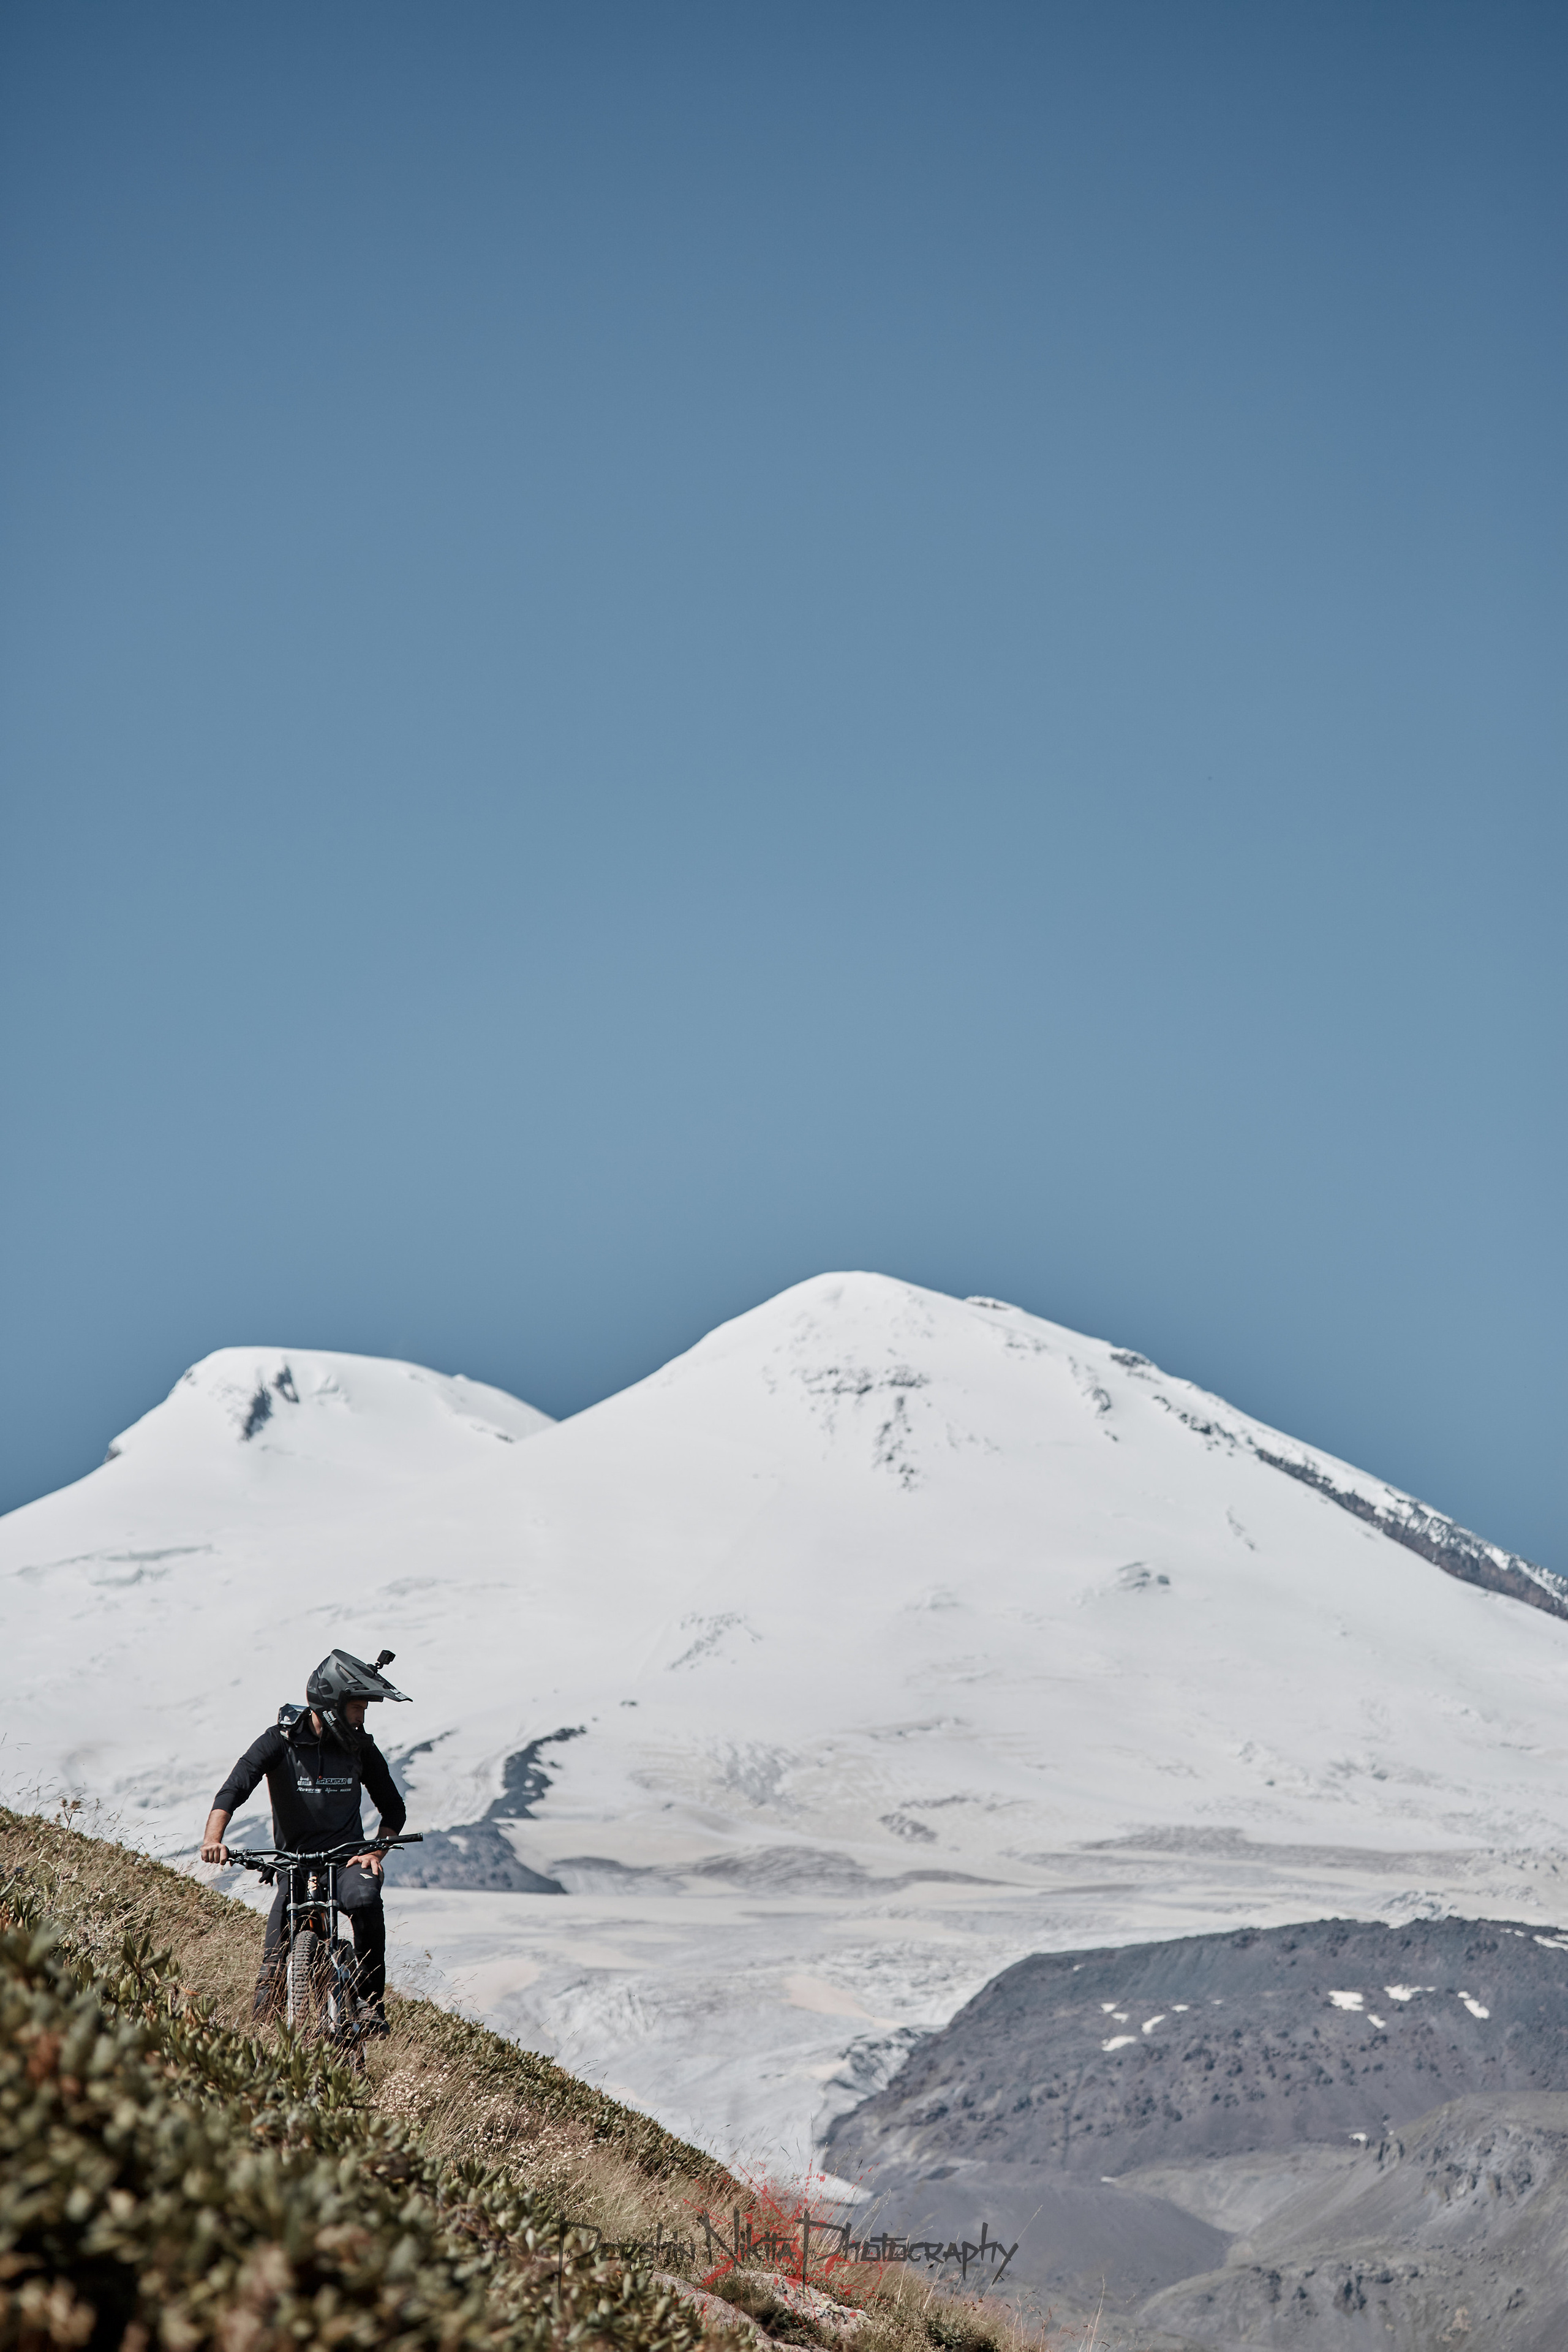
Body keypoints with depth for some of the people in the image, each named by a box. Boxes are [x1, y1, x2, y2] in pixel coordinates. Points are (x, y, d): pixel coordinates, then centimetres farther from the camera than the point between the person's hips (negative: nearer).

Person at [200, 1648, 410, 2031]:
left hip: (348, 1858, 1)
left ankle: (372, 2003, -21)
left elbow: (394, 1810, 9)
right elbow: (232, 1790, -19)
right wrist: (213, 1839, -37)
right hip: (295, 1862, -1)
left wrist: (376, 1852, -11)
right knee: (274, 1966, -16)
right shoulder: (279, 1743, -6)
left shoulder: (362, 1749, 2)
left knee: (364, 1900, -33)